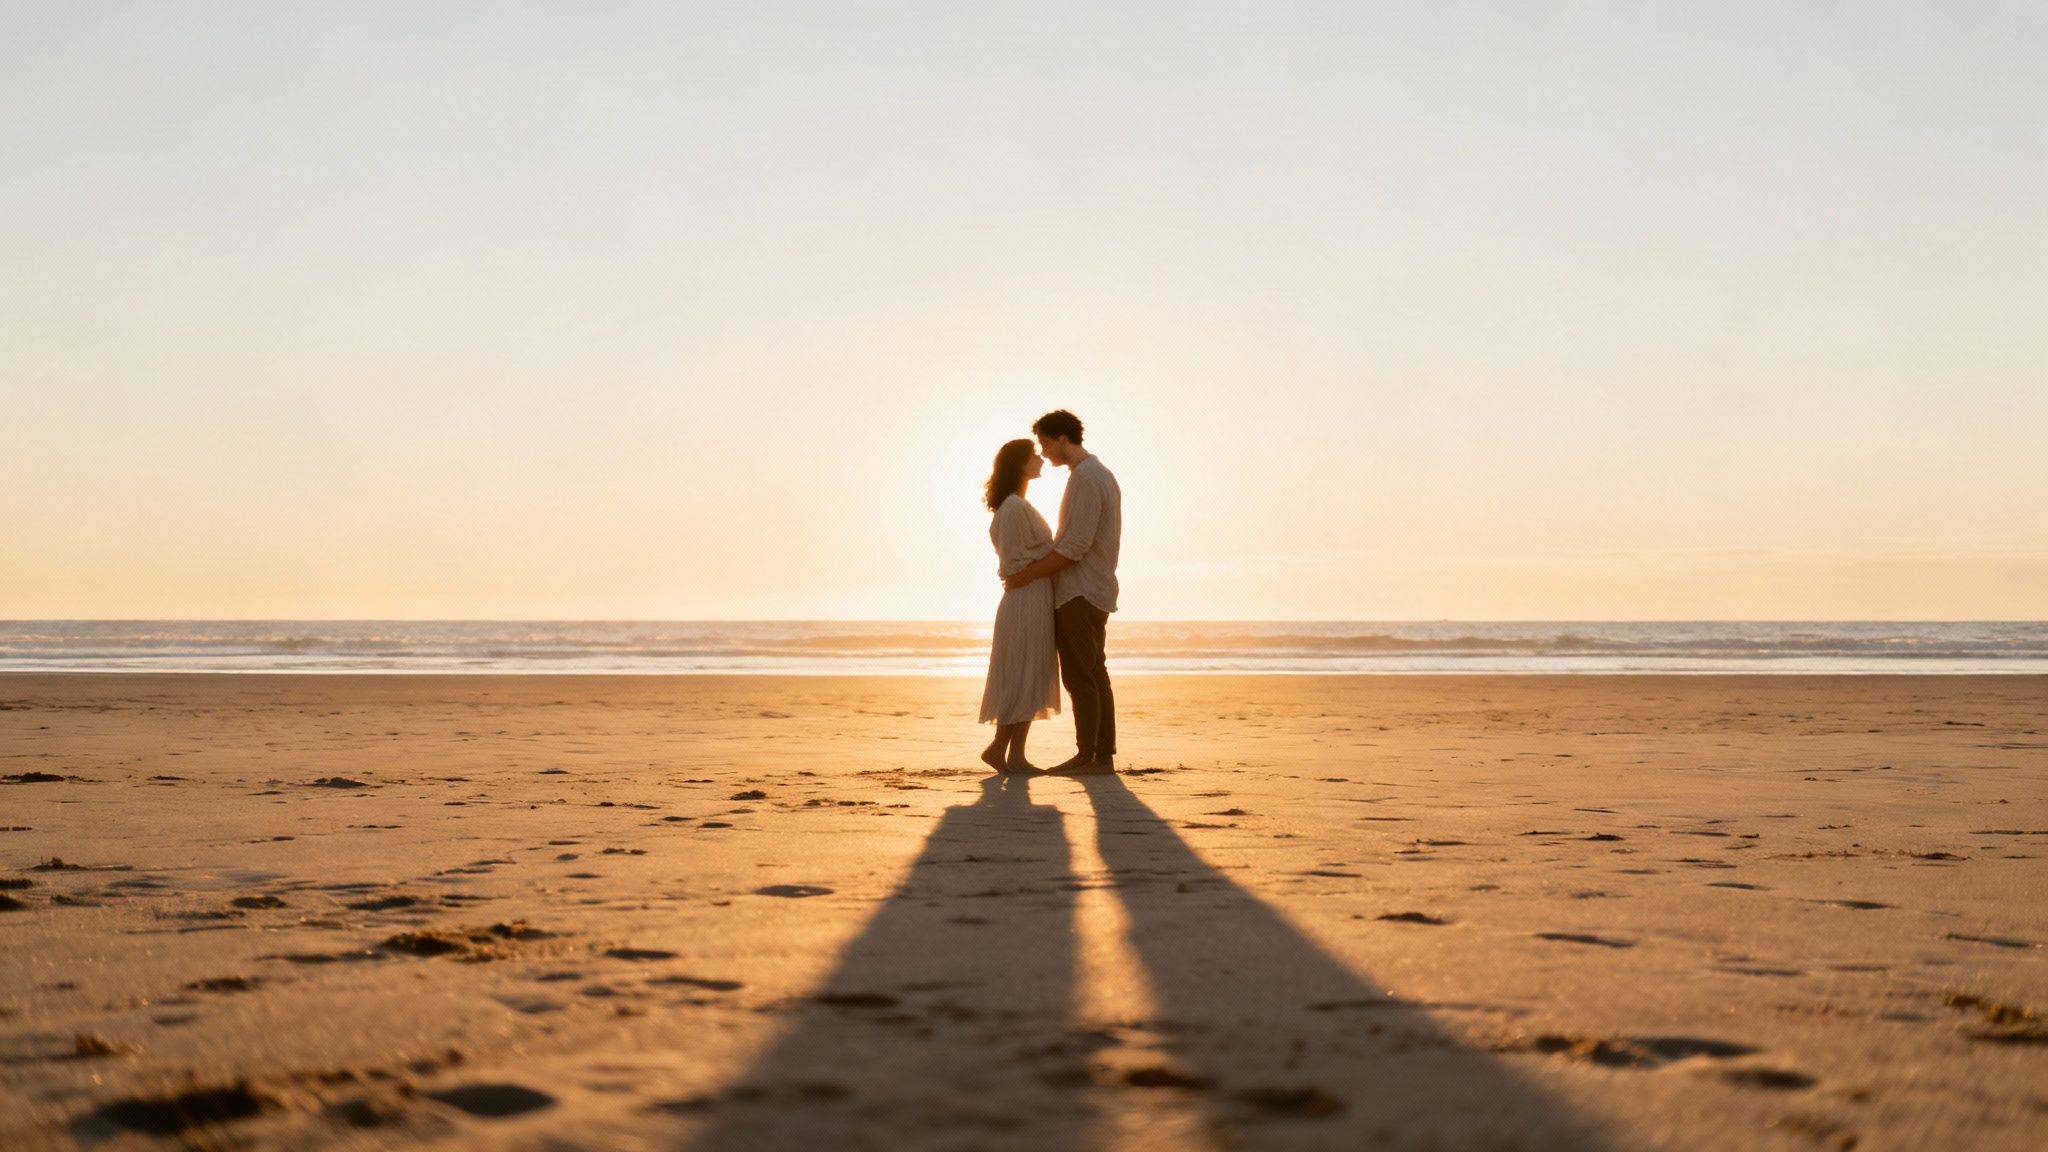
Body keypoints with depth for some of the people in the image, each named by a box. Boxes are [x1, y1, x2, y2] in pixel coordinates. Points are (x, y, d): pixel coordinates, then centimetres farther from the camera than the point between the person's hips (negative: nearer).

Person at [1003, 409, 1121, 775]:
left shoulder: (1085, 478, -15)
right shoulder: (1102, 474, 17)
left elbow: (1075, 546, -21)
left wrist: (1029, 574, -14)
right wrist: (1038, 568, 18)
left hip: (1078, 594, -10)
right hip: (1095, 592, 10)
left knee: (1080, 676, -8)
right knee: (1094, 675, 9)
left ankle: (1087, 756, -7)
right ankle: (1104, 755, 11)